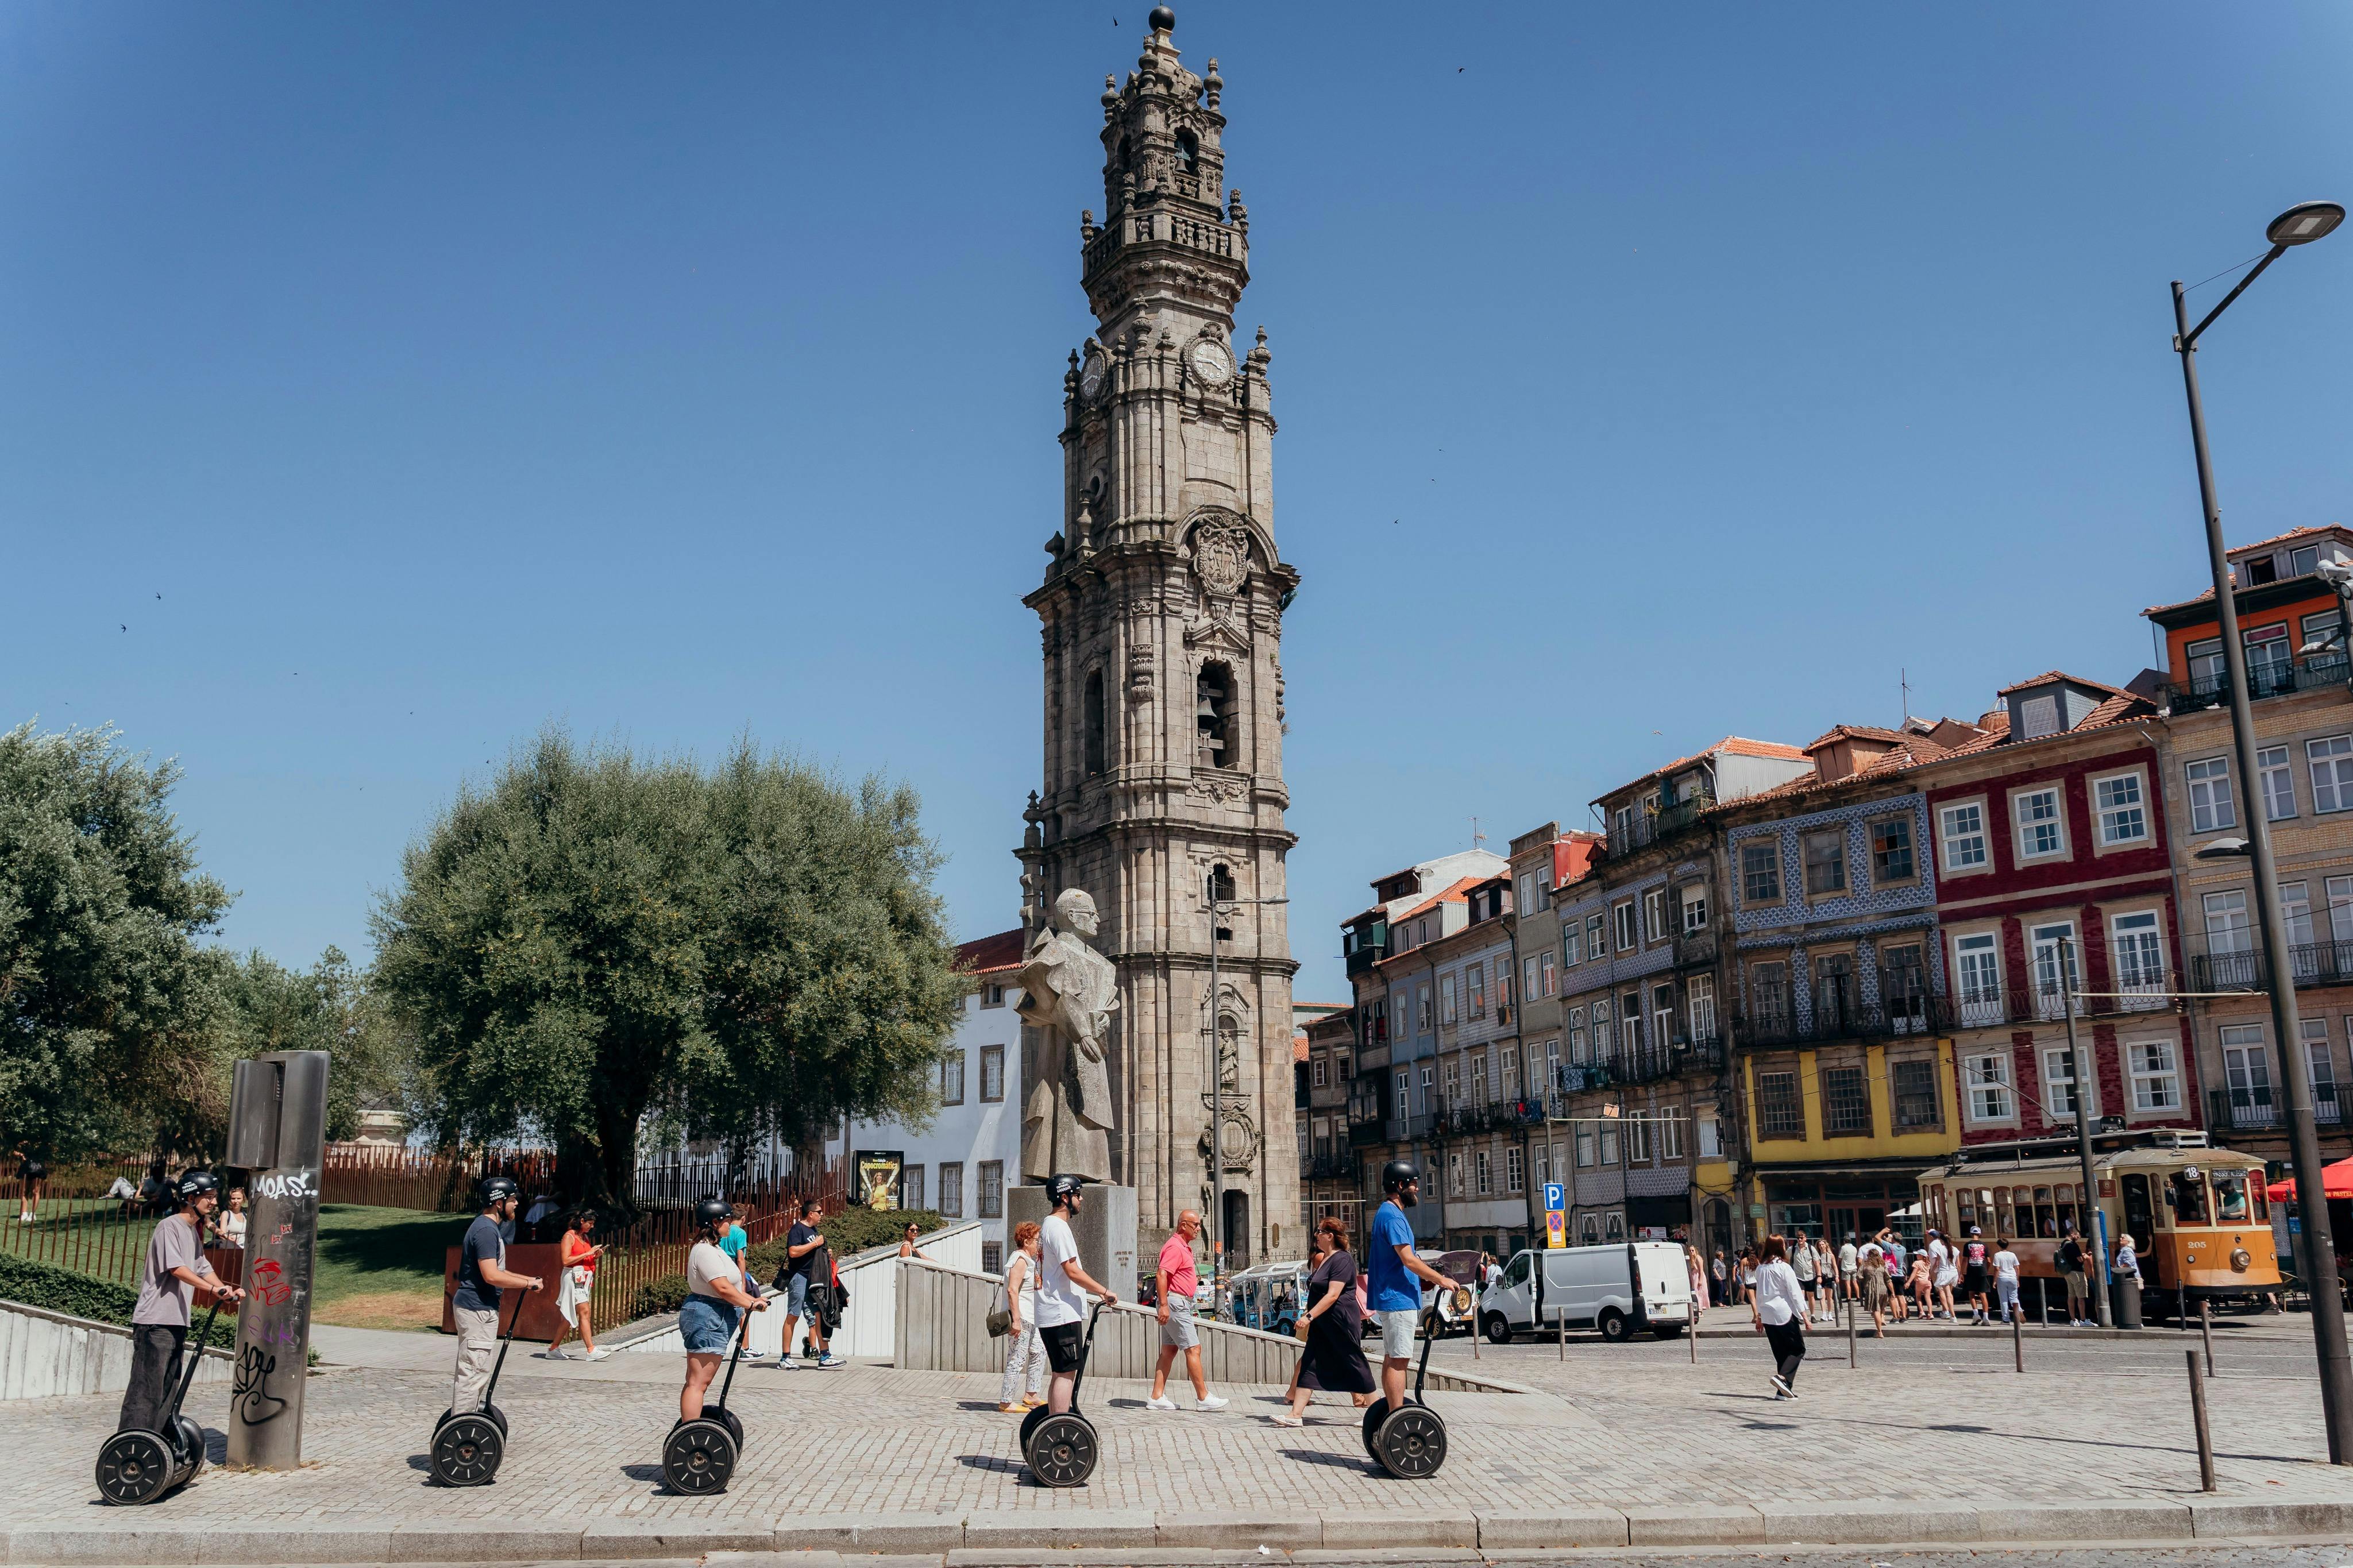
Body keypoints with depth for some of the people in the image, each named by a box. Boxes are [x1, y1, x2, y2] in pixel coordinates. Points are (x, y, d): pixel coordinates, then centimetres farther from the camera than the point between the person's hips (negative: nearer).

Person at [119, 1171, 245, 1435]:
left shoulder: (194, 1232, 17)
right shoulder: (169, 1227, -11)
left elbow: (203, 1269, 21)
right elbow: (176, 1268, -21)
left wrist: (228, 1292, 6)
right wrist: (213, 1289, -29)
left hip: (177, 1322, 10)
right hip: (155, 1321, -10)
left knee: (168, 1389, 13)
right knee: (147, 1388, -10)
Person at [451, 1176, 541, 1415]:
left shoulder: (488, 1227, 15)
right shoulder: (486, 1230, -18)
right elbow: (491, 1276, -25)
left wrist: (525, 1279, 14)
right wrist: (528, 1283, -16)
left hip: (478, 1308, 11)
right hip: (478, 1310, -11)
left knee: (473, 1371, 17)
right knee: (473, 1371, -8)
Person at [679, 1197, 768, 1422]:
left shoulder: (712, 1249, 18)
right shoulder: (705, 1252, -17)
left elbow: (729, 1287, 22)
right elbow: (723, 1288, -23)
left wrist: (752, 1300, 16)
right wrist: (751, 1304, -16)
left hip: (713, 1318, 11)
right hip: (707, 1319, -11)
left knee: (697, 1382, 14)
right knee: (698, 1382, -11)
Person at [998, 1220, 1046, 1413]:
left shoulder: (1027, 1260, 18)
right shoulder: (1020, 1260, -15)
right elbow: (1012, 1290, -24)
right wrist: (1016, 1320, -27)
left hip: (1029, 1318, 11)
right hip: (1020, 1318, -11)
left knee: (1038, 1352, 16)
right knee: (1017, 1360, -7)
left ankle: (1032, 1395, 22)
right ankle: (1006, 1402, -2)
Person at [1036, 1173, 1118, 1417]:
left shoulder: (1050, 1226, 19)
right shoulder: (1058, 1227, -15)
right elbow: (1072, 1272, -21)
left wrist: (1098, 1292, 23)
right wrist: (1105, 1291, -13)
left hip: (1052, 1314, 11)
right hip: (1063, 1314, -11)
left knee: (1061, 1374, 15)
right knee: (1067, 1373, -8)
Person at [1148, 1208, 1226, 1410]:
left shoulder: (1184, 1246, 19)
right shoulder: (1174, 1247, -15)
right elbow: (1161, 1275, -24)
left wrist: (1194, 1279, 14)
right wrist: (1163, 1305, -29)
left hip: (1178, 1304, 11)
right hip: (1175, 1302, -11)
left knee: (1169, 1351, 9)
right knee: (1193, 1349, -7)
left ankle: (1157, 1397, 9)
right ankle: (1203, 1398, -3)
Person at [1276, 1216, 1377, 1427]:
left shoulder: (1342, 1260, -16)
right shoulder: (1324, 1259, 15)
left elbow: (1333, 1295, -24)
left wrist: (1310, 1316, -27)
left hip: (1342, 1324, -10)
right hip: (1322, 1324, 10)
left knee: (1355, 1366, 0)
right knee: (1309, 1365, 2)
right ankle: (1296, 1414, -2)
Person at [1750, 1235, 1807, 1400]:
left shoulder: (1760, 1268, 10)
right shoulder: (1784, 1267, -10)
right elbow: (1795, 1293, -11)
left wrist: (1759, 1318, 23)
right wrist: (1804, 1316, -8)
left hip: (1768, 1316, 6)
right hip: (1784, 1314, -6)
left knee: (1781, 1353, 12)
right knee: (1798, 1349, 3)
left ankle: (1784, 1390, 8)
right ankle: (1782, 1377, -17)